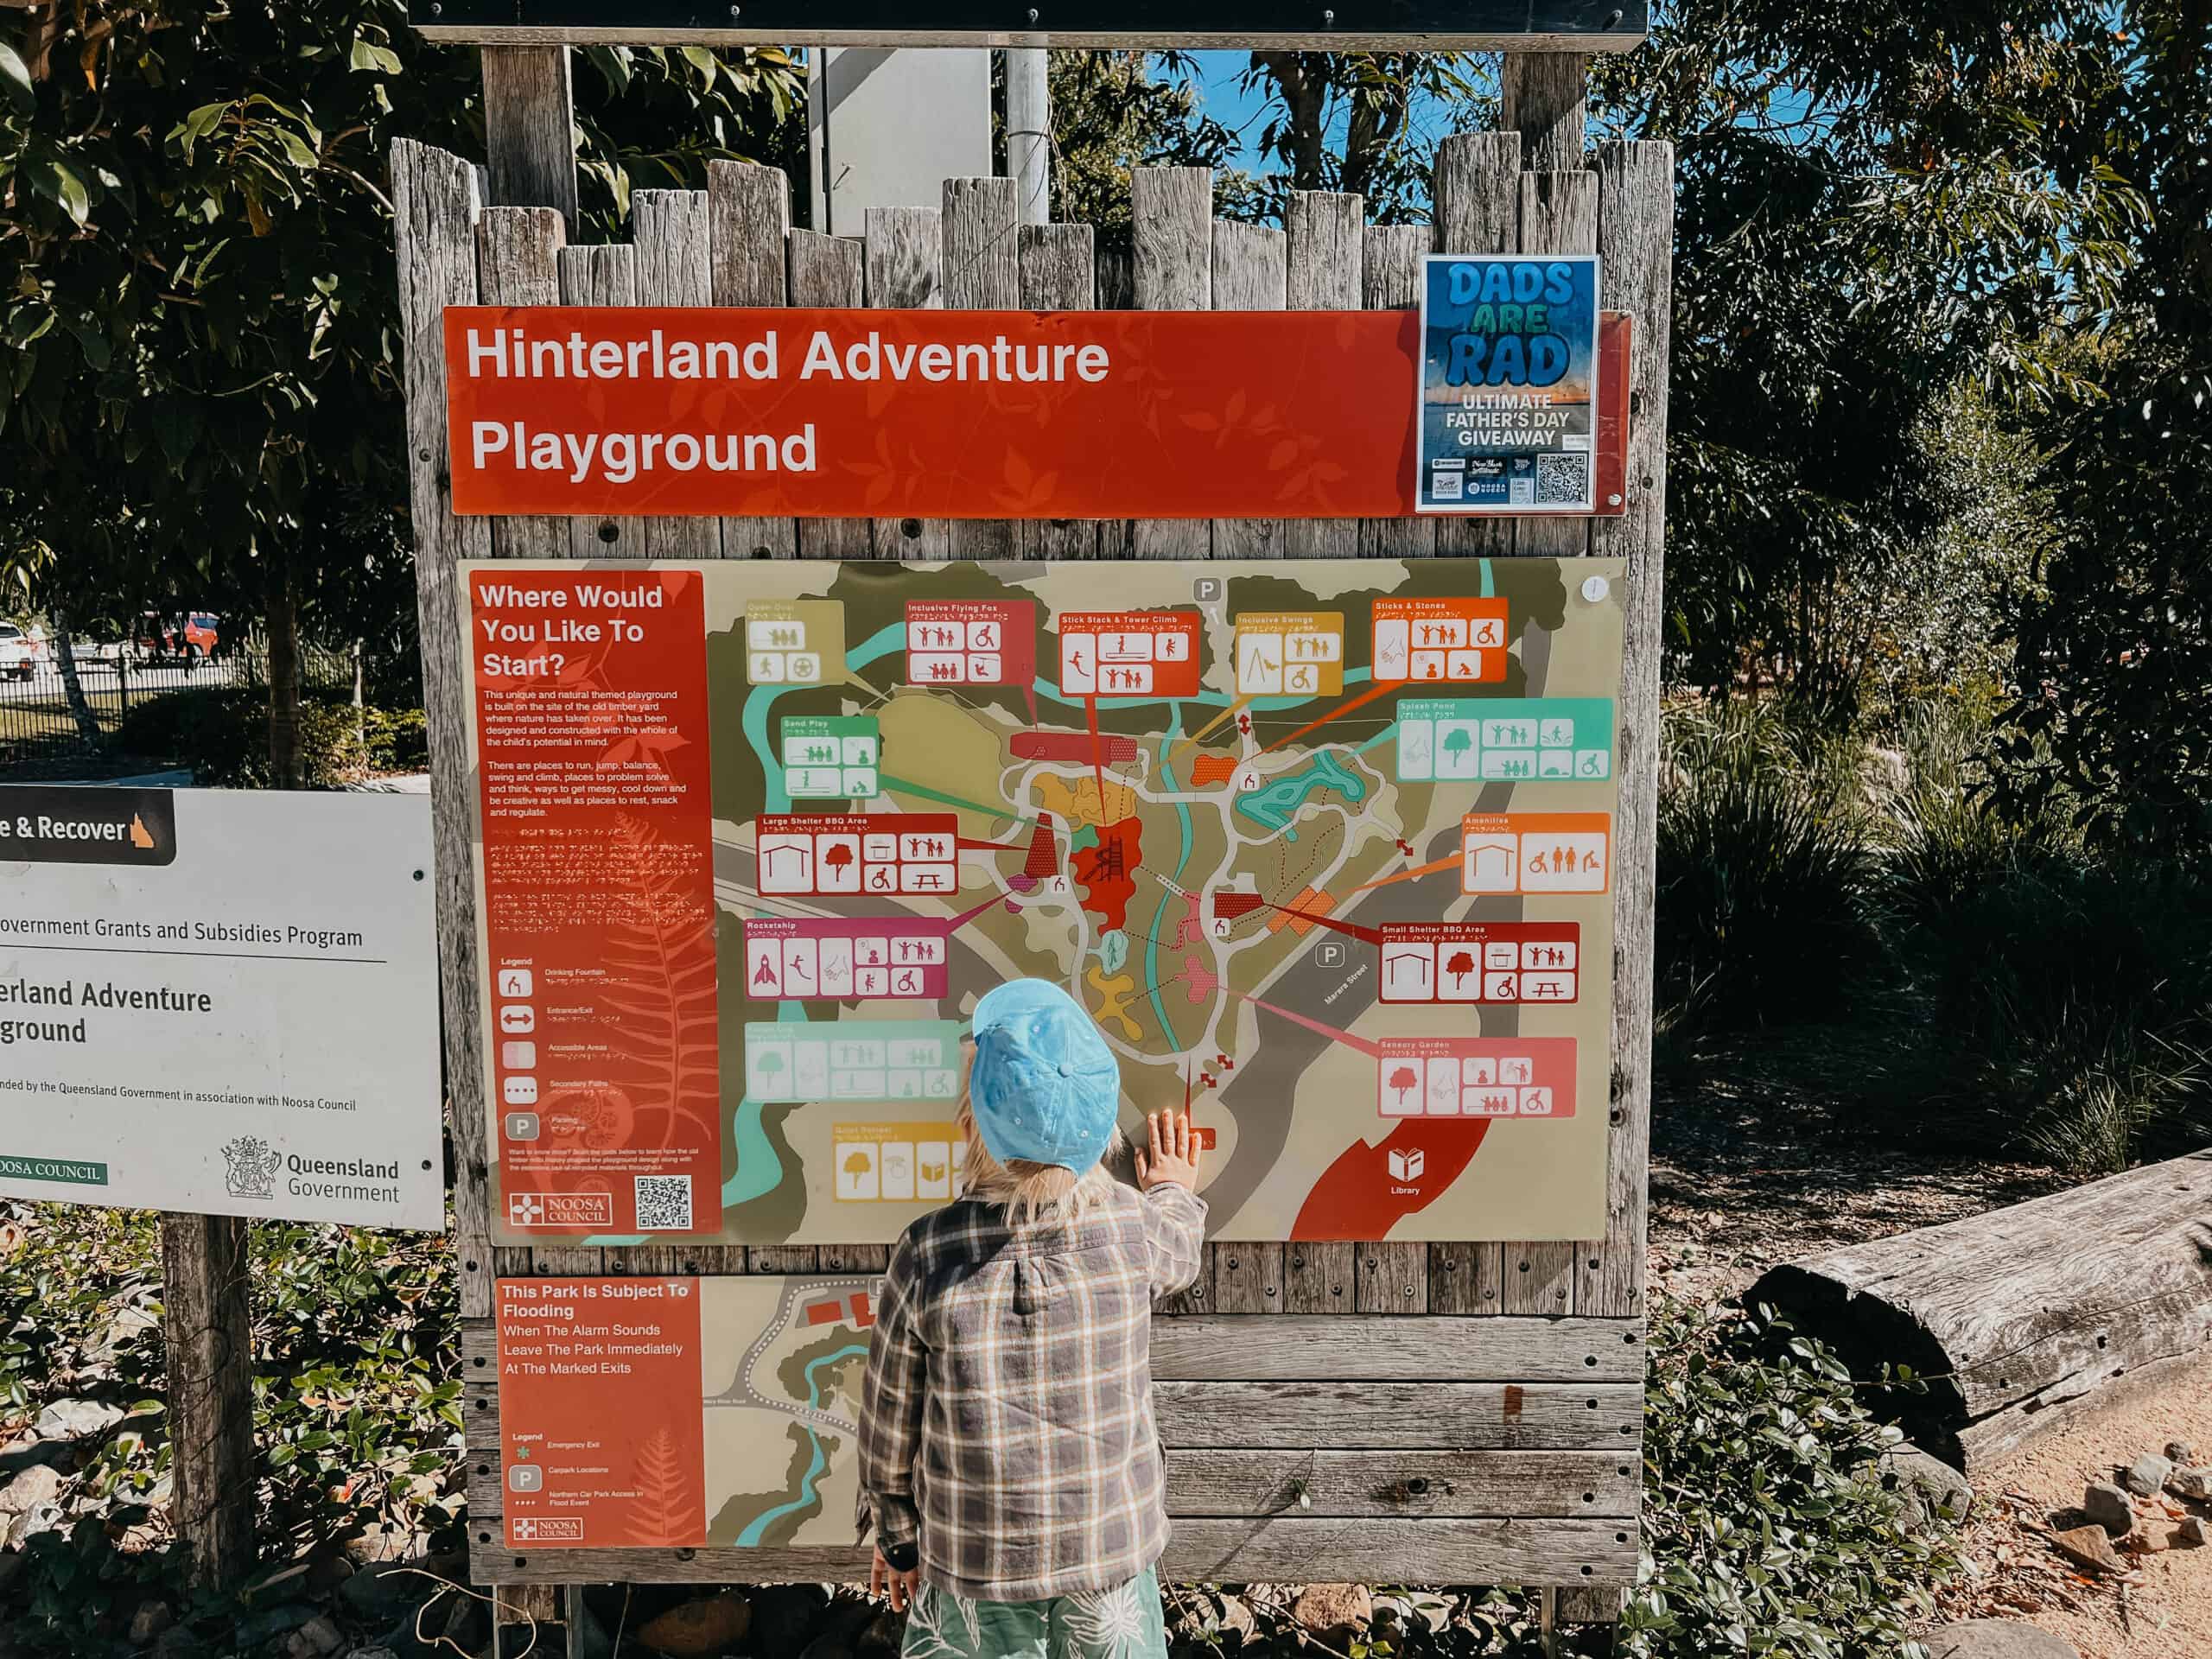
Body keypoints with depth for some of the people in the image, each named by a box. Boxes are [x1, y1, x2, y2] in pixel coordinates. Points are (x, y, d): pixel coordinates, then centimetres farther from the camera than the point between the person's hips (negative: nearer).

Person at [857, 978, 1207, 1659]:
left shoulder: (926, 1253, -20)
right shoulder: (1133, 1225, -17)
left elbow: (890, 1419, -7)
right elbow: (1176, 1258, 10)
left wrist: (897, 1540, 10)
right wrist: (1175, 1195, 32)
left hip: (973, 1567, -1)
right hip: (1113, 1553, 1)